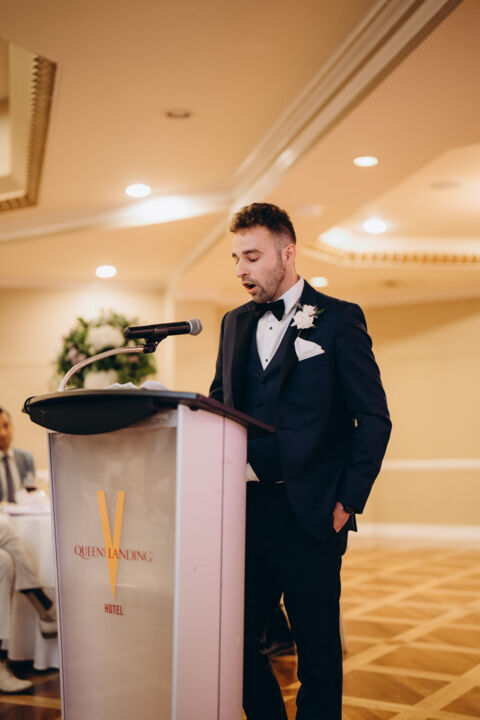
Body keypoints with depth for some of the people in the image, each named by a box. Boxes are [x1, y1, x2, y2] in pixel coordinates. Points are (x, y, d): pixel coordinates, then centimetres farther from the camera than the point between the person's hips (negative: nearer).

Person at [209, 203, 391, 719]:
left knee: (317, 648, 6)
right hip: (245, 509, 5)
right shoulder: (235, 323, 14)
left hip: (309, 515, -4)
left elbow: (373, 418, -4)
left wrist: (349, 500, -9)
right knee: (237, 637, 8)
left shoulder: (338, 319, -2)